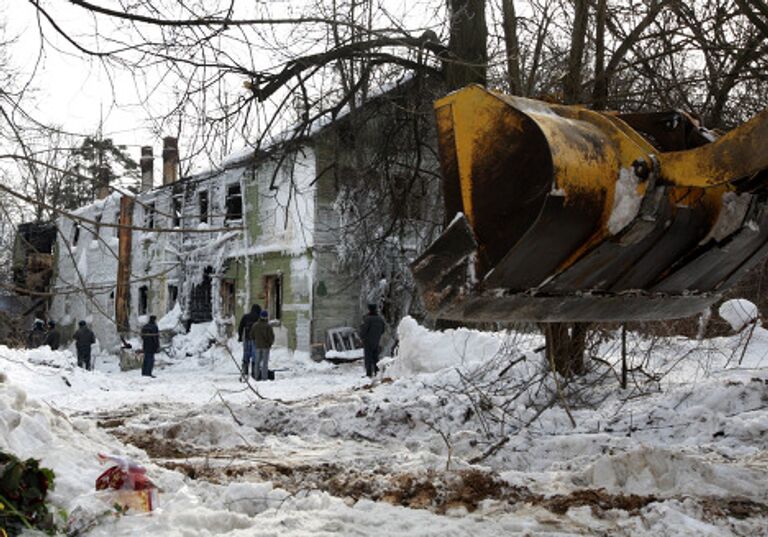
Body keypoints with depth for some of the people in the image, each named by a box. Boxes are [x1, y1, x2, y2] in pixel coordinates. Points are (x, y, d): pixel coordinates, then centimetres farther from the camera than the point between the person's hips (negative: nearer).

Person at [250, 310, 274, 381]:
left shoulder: (255, 325, -3)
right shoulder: (268, 326, -14)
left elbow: (252, 336, 3)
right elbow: (272, 337, -13)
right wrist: (270, 344, 6)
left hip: (257, 346, 3)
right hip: (266, 346, -3)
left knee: (257, 362, 10)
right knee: (265, 362, 2)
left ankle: (256, 376, 8)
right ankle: (264, 377, -1)